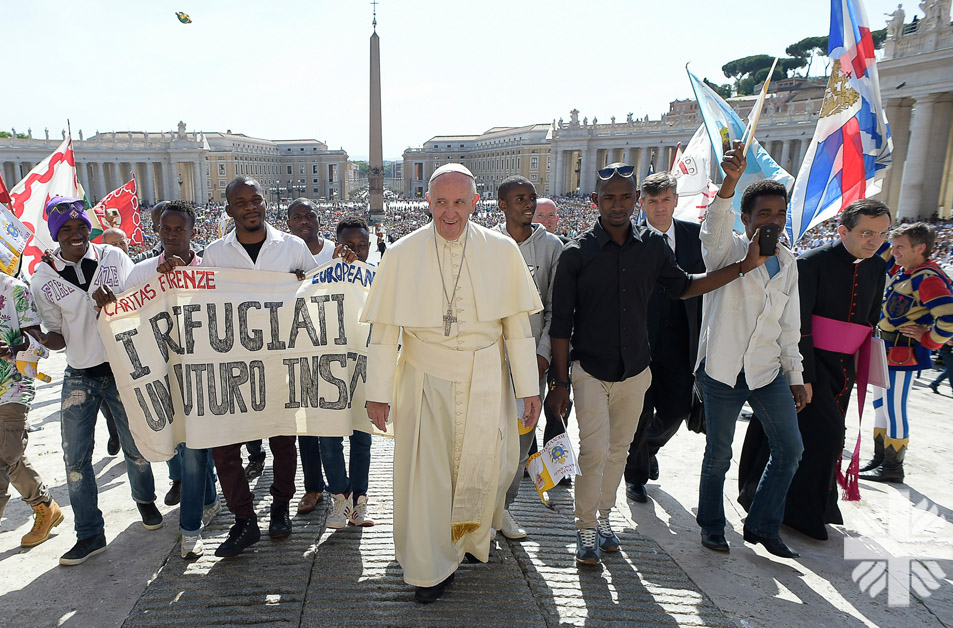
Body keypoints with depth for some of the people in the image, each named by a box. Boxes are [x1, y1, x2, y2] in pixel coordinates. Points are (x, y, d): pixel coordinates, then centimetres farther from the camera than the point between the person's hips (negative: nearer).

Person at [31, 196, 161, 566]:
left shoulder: (114, 257, -1)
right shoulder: (44, 279, 0)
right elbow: (58, 336, 4)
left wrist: (113, 297, -20)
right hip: (80, 377, 1)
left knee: (136, 447, 10)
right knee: (76, 456, 1)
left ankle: (145, 501, 38)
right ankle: (89, 534, 16)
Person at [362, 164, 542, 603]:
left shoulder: (502, 251, -2)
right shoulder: (402, 255, -3)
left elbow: (517, 324, 2)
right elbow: (383, 330, -1)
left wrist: (529, 387, 1)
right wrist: (378, 393, -2)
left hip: (485, 382, 1)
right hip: (425, 381, -1)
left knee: (487, 466, 9)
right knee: (424, 471, 3)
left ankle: (473, 537, 42)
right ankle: (430, 568, 25)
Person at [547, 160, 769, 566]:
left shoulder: (653, 247, 1)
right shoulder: (577, 253, -8)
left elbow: (683, 287, 18)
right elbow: (561, 324, -6)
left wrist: (744, 266, 12)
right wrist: (560, 382, -8)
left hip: (634, 370, 4)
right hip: (589, 371, -3)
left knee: (618, 449, 15)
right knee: (594, 452, -7)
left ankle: (603, 516, 34)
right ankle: (587, 529, 12)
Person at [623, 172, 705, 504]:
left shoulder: (694, 234, 5)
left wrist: (702, 336, 6)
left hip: (679, 343, 4)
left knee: (676, 409, 8)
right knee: (640, 413, 7)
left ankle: (648, 448, 42)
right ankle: (636, 475, 31)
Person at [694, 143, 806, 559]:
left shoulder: (787, 264, 11)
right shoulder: (728, 251, -5)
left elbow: (789, 326, 15)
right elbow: (715, 225, -30)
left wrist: (795, 376, 13)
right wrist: (730, 181, -48)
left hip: (768, 372, 5)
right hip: (723, 369, -5)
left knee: (789, 449, 8)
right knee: (718, 454, 5)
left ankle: (763, 525, 26)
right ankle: (711, 525, 27)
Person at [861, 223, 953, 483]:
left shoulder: (928, 279, -20)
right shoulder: (902, 271, 7)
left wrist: (927, 339, -17)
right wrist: (892, 246, 10)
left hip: (902, 354, -10)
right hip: (886, 351, 10)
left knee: (894, 410, 0)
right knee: (881, 405, 17)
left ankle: (893, 467, 13)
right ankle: (879, 460, 29)